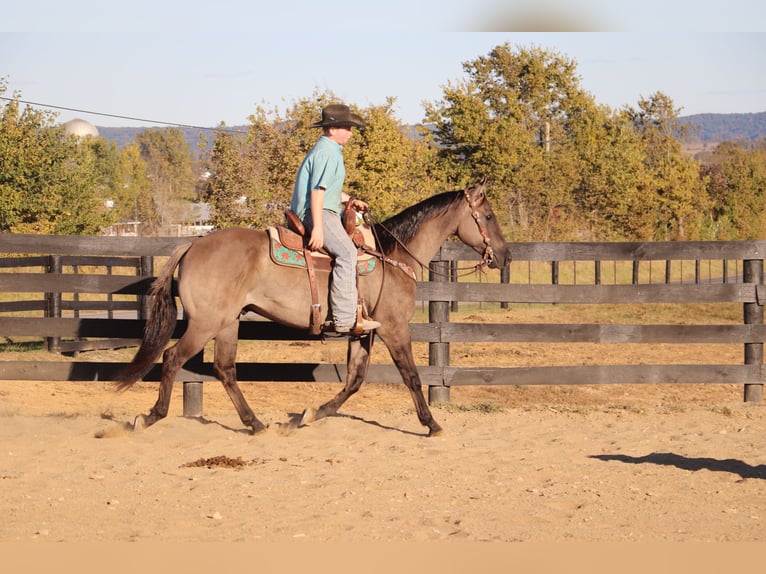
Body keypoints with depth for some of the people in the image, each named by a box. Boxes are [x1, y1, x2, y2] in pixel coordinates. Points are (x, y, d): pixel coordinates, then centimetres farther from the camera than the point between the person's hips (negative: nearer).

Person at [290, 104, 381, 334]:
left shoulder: (331, 150, 21)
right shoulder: (326, 153, -13)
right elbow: (317, 190, -22)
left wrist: (350, 200, 20)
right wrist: (317, 228, -28)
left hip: (327, 212, 12)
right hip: (315, 213, -12)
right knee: (346, 253, -25)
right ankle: (344, 319, -33)